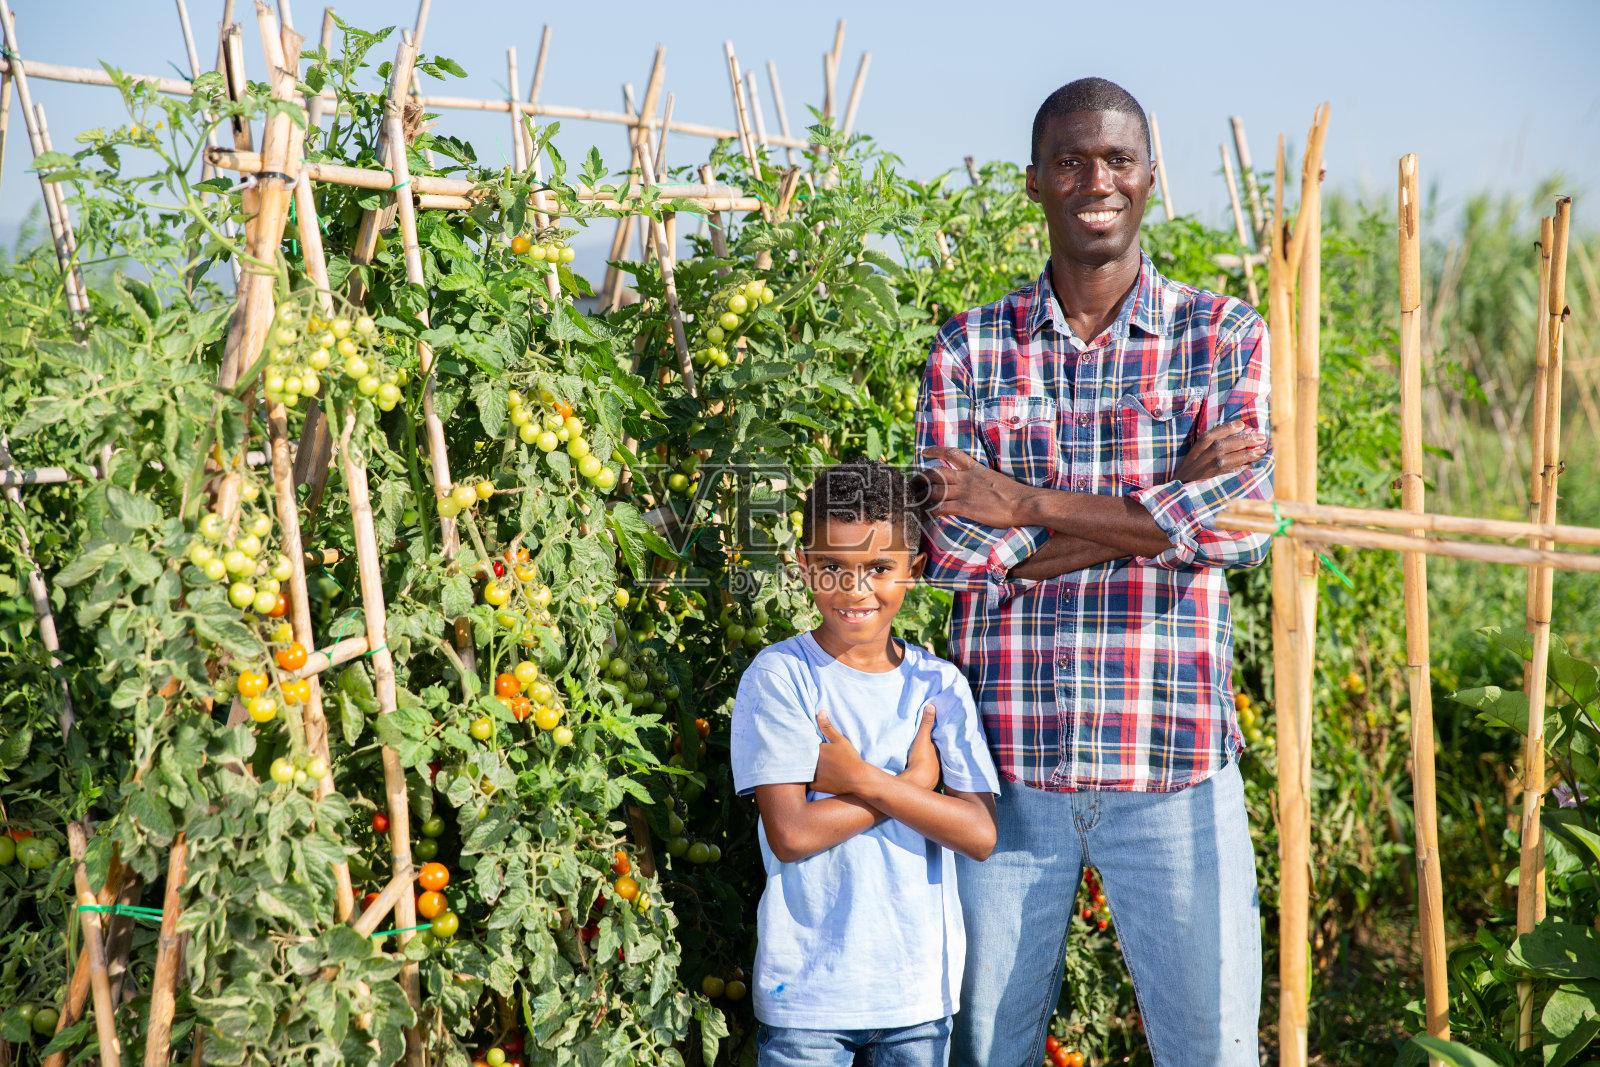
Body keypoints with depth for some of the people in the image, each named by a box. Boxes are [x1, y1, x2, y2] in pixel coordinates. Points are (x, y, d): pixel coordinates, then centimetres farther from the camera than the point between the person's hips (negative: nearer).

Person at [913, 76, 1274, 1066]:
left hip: (1174, 761, -1)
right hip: (1006, 757, 1)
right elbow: (949, 545, -7)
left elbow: (1243, 524, -11)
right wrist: (1163, 502, -11)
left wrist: (1026, 505, -12)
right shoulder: (970, 347, 5)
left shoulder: (1225, 335, 4)